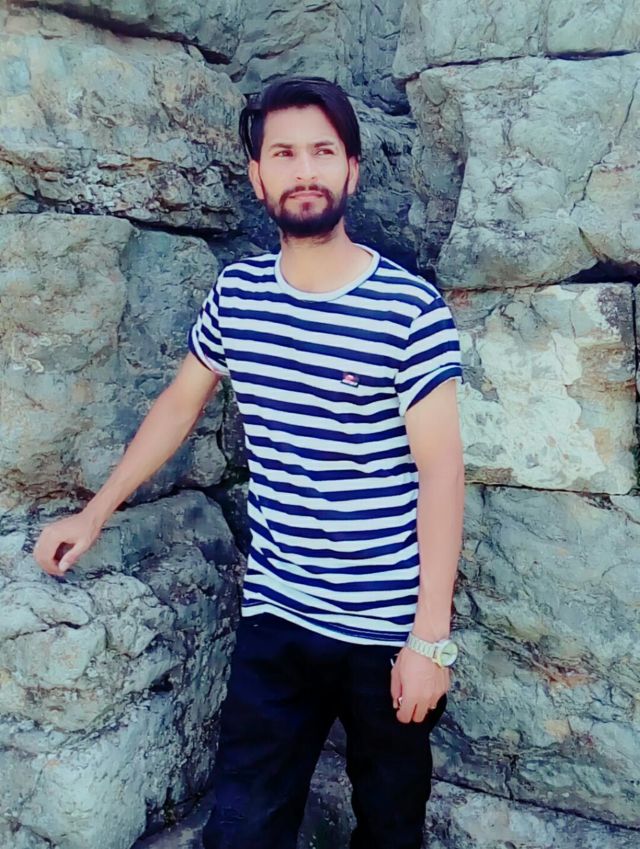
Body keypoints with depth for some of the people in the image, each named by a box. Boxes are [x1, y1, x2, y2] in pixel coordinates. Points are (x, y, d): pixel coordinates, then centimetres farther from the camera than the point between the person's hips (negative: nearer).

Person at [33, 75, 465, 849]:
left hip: (388, 628, -2)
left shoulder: (411, 308, -13)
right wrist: (94, 514, 16)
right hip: (274, 616, 3)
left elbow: (440, 468, -13)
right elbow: (179, 406, 13)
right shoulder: (235, 293, 0)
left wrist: (432, 636, -15)